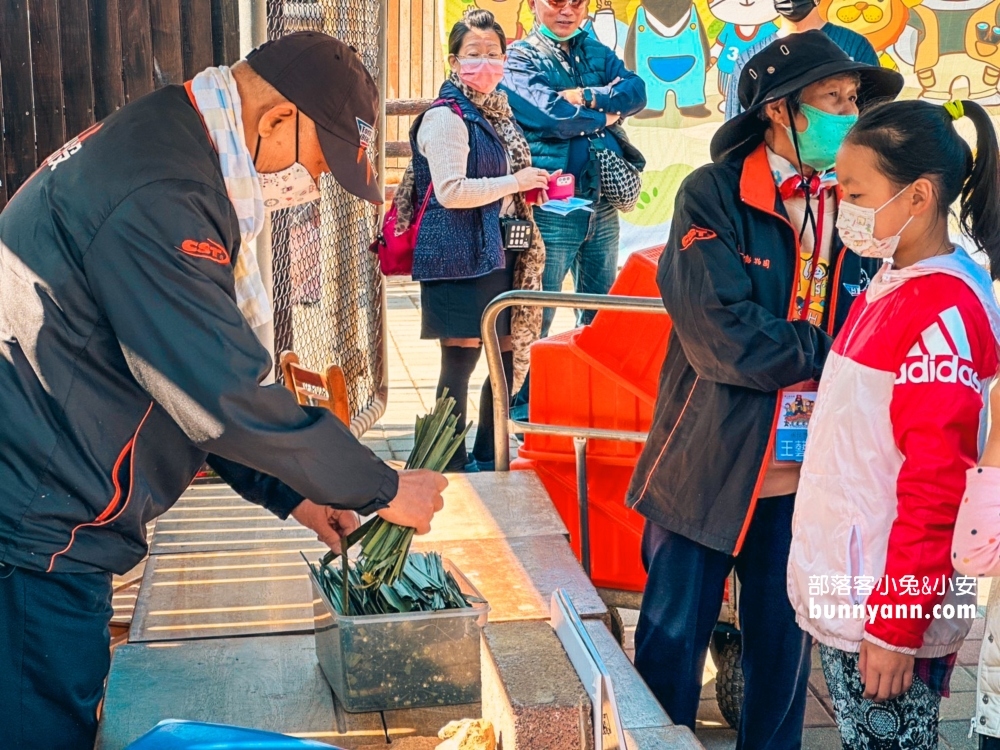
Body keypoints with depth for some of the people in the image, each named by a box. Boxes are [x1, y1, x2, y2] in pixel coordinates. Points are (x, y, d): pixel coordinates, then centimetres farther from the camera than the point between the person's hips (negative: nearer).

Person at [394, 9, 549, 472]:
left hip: (498, 251, 9)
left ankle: (488, 459, 24)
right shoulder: (446, 117, -12)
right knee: (461, 359, -3)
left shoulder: (496, 112, 16)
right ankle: (453, 467, 8)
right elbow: (450, 191, -21)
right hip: (460, 256, -9)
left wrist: (531, 186, 11)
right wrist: (514, 182, -15)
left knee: (508, 352, 11)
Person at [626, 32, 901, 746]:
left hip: (808, 469, 4)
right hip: (711, 464, -3)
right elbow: (723, 337, -18)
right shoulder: (712, 196, -8)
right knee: (673, 636, 7)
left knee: (784, 641, 15)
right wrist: (828, 352, -12)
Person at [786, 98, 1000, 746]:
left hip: (890, 604, -9)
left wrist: (896, 627, -18)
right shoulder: (889, 288, 11)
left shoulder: (945, 309, -17)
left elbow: (935, 482, -20)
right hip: (845, 592, 9)